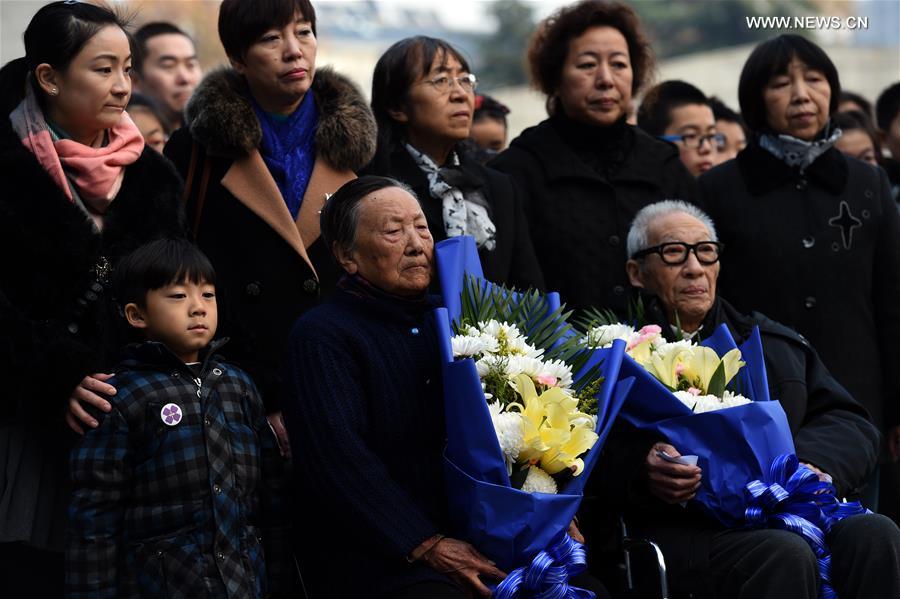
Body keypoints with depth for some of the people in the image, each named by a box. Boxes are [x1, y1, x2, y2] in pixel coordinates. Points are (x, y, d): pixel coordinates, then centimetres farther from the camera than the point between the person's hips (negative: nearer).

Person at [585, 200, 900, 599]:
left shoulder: (774, 342, 27)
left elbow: (851, 424, 20)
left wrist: (812, 462, -3)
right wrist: (640, 472, -22)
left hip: (786, 507, 5)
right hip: (683, 529, -4)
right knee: (785, 556, -36)